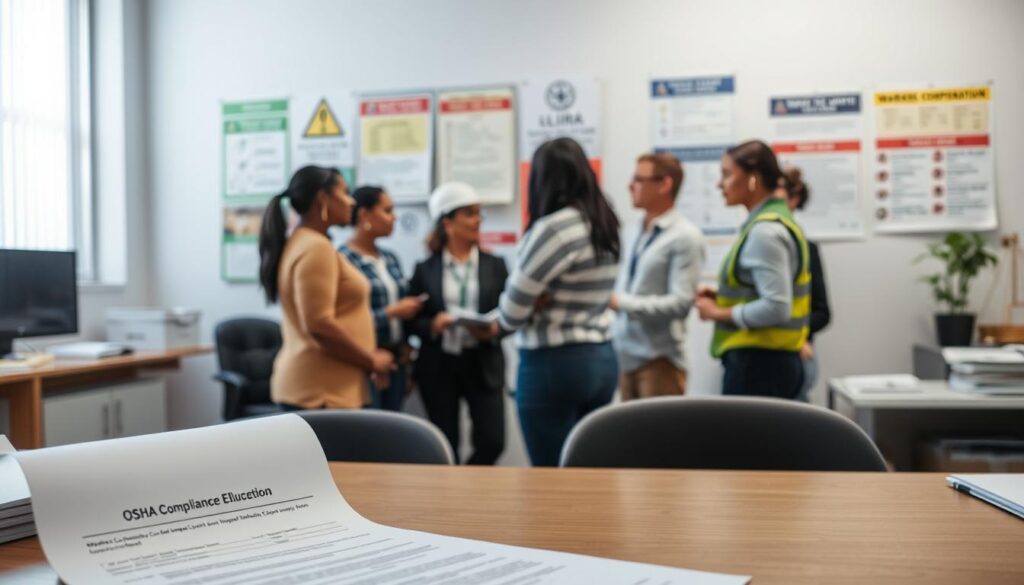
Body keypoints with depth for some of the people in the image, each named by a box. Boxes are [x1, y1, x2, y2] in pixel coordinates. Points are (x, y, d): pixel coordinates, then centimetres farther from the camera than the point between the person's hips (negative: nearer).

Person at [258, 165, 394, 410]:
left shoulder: (299, 243, 16)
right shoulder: (316, 248, -14)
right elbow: (320, 325, -22)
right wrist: (371, 361, -11)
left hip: (308, 386, 10)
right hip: (321, 390, -10)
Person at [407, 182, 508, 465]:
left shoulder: (494, 265, 6)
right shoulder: (425, 269, 3)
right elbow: (412, 320, 3)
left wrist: (494, 330, -16)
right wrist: (432, 325, -17)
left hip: (483, 365, 1)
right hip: (439, 367, -1)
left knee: (492, 443, -6)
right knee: (445, 448, 5)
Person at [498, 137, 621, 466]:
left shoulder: (554, 226, -16)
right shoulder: (605, 224, 9)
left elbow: (512, 311, -12)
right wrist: (543, 304, -1)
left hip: (554, 363, -8)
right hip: (602, 359, 8)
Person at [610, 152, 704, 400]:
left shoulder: (685, 237, -9)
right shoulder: (637, 234, 12)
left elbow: (681, 303, -16)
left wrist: (621, 303, -18)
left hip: (659, 361, -6)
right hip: (626, 357, 6)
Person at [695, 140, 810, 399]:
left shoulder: (765, 231, -16)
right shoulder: (778, 220, 14)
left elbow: (776, 307, -22)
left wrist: (718, 313, -11)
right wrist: (723, 297, 11)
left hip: (757, 363, -10)